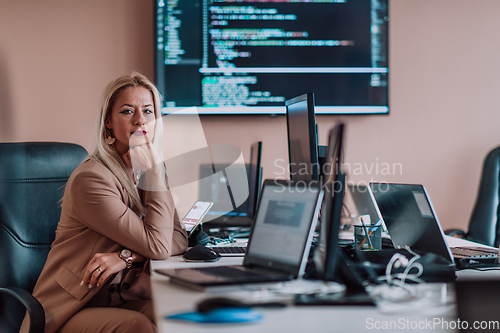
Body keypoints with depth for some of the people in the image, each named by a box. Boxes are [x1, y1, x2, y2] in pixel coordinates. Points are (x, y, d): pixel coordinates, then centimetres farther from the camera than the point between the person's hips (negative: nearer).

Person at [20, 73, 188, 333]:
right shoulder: (91, 179, -18)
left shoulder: (148, 170, 8)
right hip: (71, 310, -7)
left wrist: (126, 256, -18)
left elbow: (179, 238, 0)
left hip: (123, 300, 7)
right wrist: (155, 170, -17)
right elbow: (158, 246, -18)